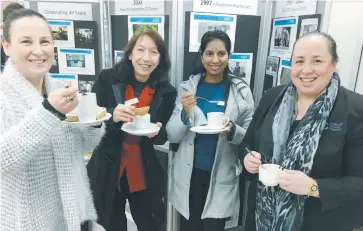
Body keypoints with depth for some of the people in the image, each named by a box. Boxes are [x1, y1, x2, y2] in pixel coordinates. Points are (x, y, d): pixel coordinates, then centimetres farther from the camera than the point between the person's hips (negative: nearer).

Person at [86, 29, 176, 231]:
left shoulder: (166, 92, -3)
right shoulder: (107, 79, -8)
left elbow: (164, 137, 4)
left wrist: (156, 132, -19)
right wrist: (112, 117, -27)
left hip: (144, 175, 1)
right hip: (108, 173, 0)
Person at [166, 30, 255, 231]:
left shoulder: (241, 90, -5)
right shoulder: (187, 87, -4)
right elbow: (172, 136, -5)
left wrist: (231, 131, -22)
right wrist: (185, 113, -24)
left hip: (222, 177, -1)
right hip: (189, 174, 1)